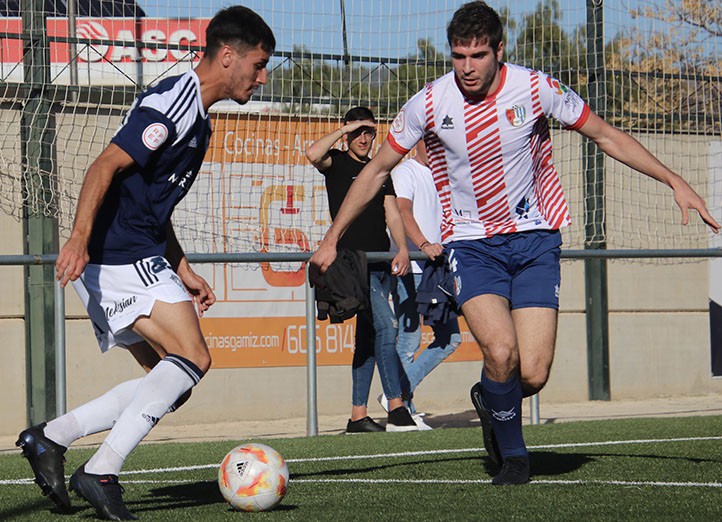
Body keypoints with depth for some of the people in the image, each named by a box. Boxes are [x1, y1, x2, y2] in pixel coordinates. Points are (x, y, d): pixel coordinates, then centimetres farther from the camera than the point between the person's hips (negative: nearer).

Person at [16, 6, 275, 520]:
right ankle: (102, 472, -17)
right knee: (192, 358, -17)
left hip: (135, 260, 10)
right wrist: (78, 239, -30)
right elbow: (106, 166, -21)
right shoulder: (174, 102, -12)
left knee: (170, 385, 8)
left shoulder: (199, 119, 21)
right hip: (119, 256, -10)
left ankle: (49, 438, 9)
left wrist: (182, 270, 25)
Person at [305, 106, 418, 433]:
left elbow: (392, 214, 12)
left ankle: (358, 416, 11)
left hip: (381, 265, 7)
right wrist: (344, 129, -11)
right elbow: (313, 154, -20)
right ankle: (396, 410, -20)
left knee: (368, 338, 7)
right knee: (385, 325, -19)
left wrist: (402, 249, -3)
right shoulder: (338, 163, 3)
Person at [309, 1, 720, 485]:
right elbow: (377, 171, 4)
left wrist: (675, 181, -2)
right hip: (471, 243, -1)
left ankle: (489, 401, 27)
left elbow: (606, 136, 2)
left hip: (535, 240, 1)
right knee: (501, 351, -24)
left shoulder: (536, 88, -11)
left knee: (533, 374, -11)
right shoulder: (429, 104, -10)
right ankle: (513, 455, 4)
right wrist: (332, 239, 4)